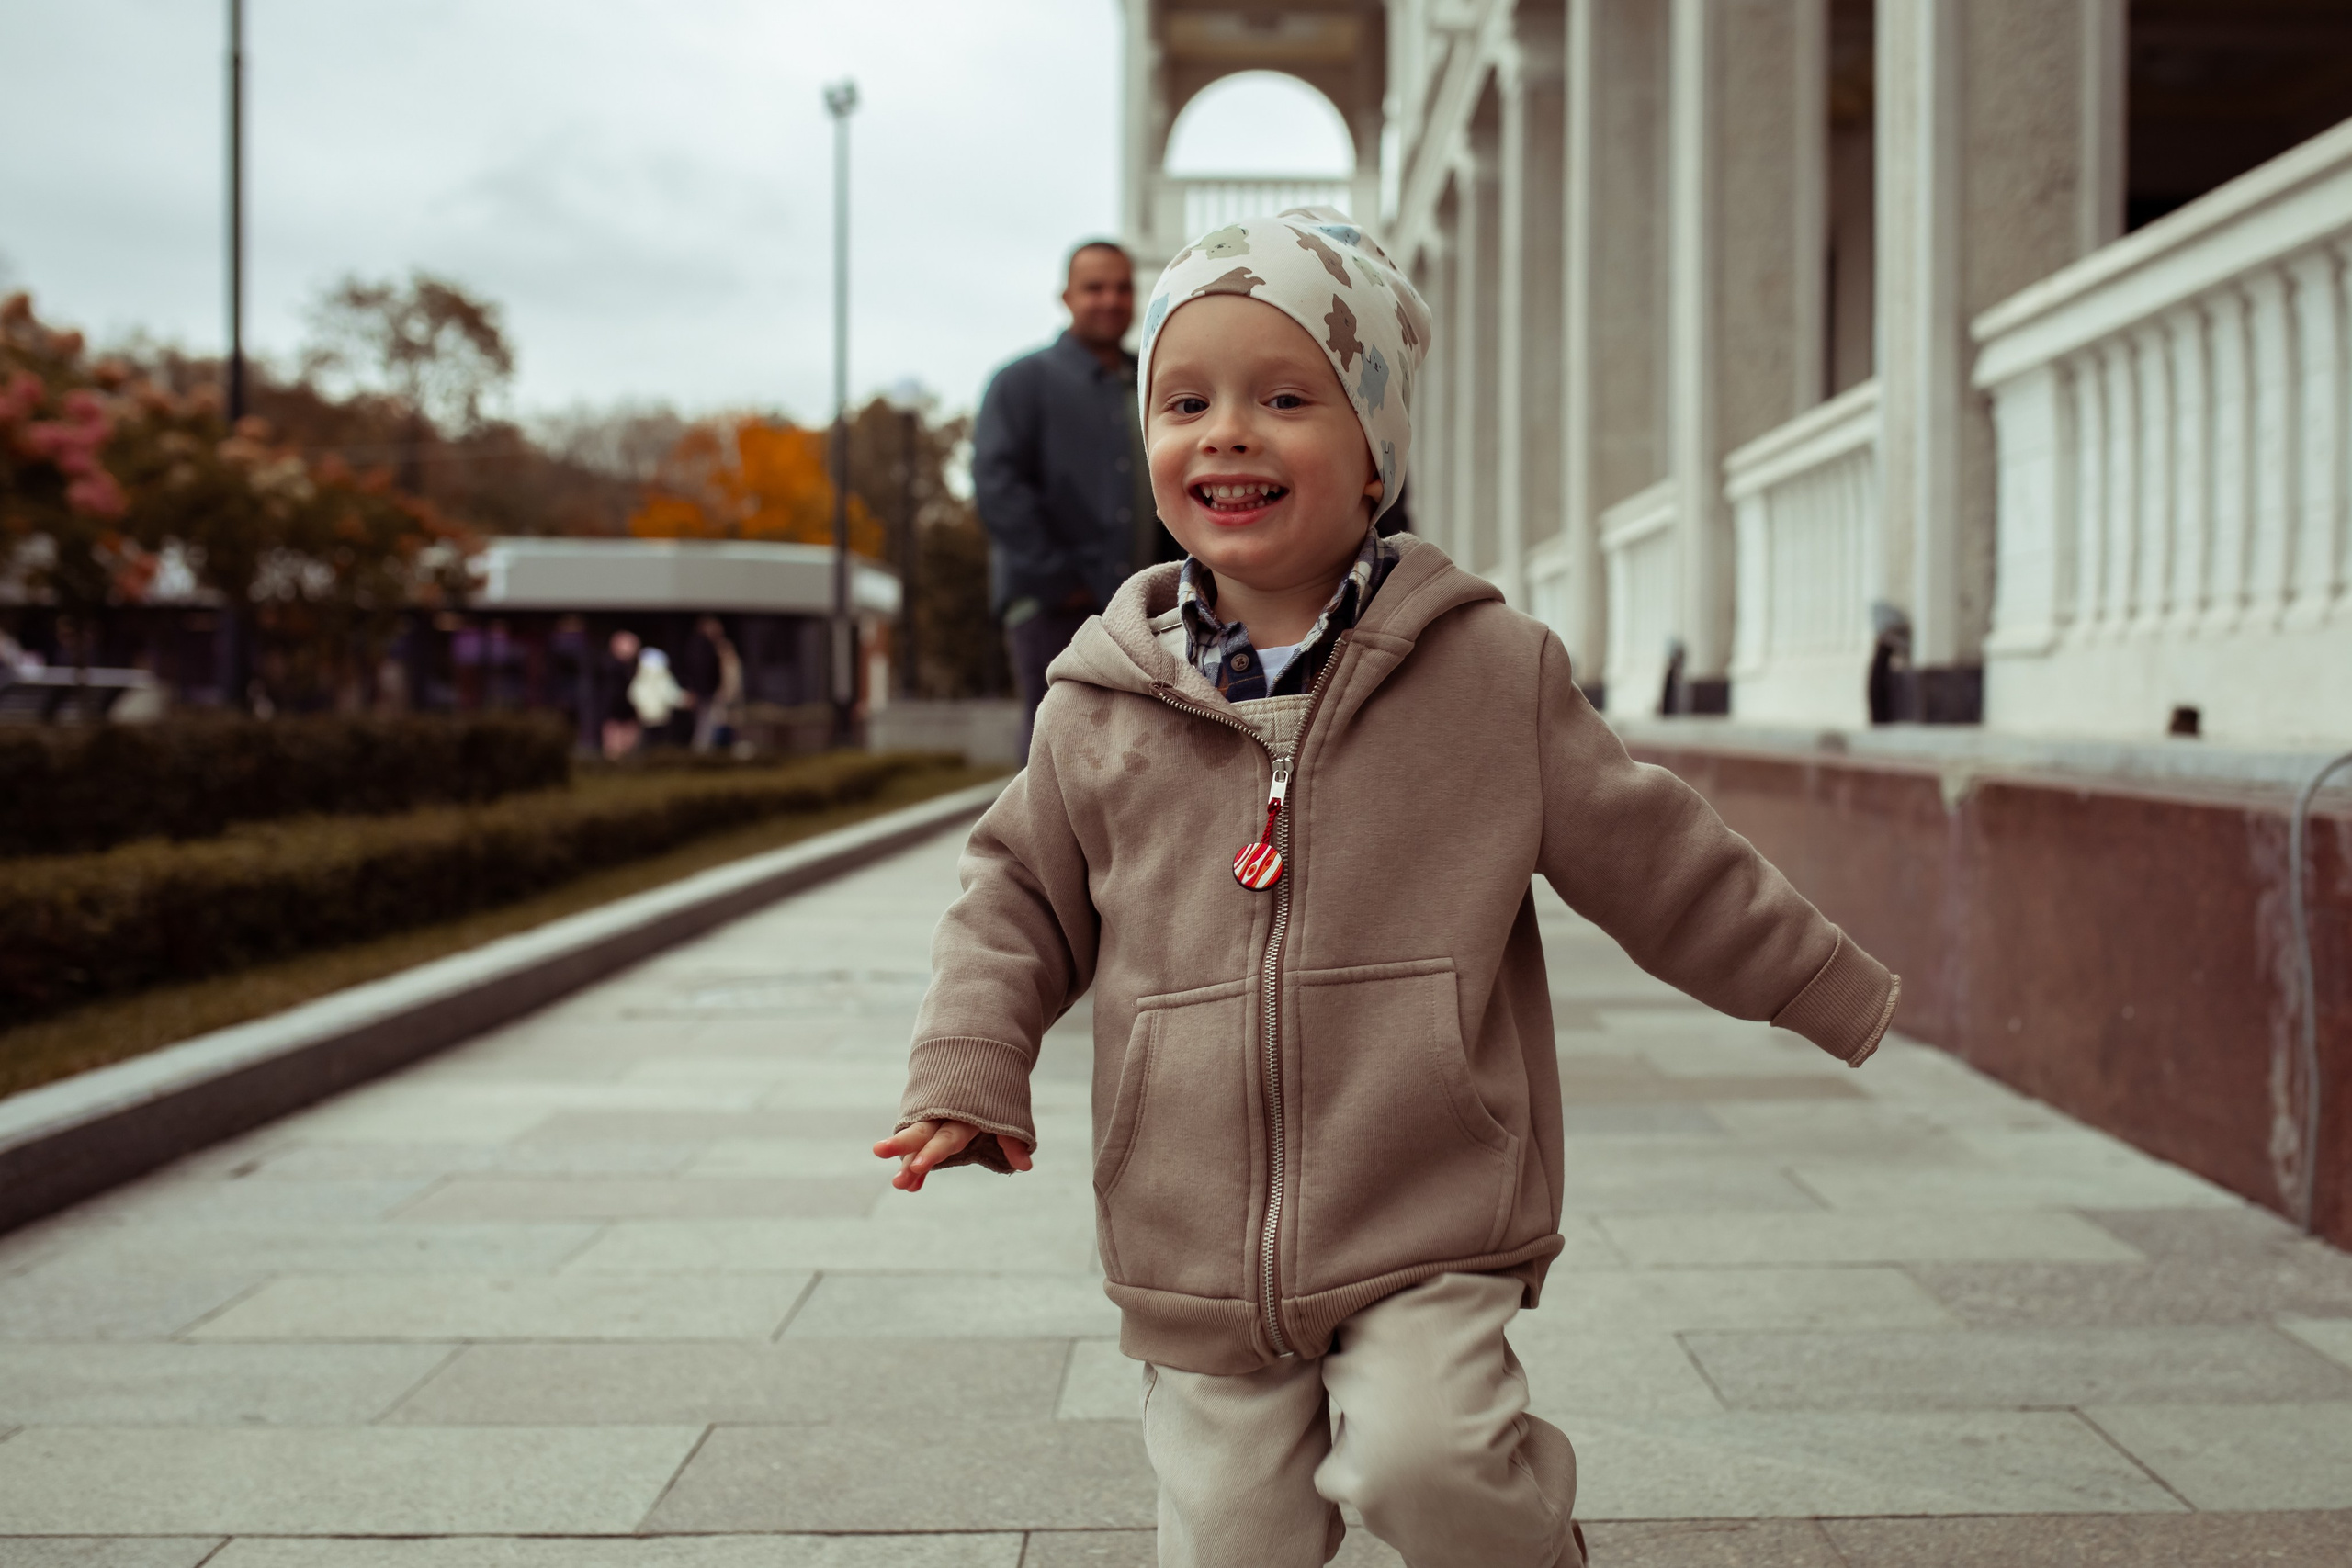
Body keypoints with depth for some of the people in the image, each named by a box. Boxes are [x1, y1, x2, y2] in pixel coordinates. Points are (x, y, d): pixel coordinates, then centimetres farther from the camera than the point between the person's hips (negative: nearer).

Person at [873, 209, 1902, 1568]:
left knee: (1422, 1456, -21)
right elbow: (1023, 894, 12)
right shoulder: (1104, 703, 0)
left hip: (1431, 1225, -2)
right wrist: (970, 1070, -2)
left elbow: (1656, 855, 5)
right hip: (1199, 1241, 3)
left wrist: (1834, 986, 10)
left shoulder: (1490, 668, -3)